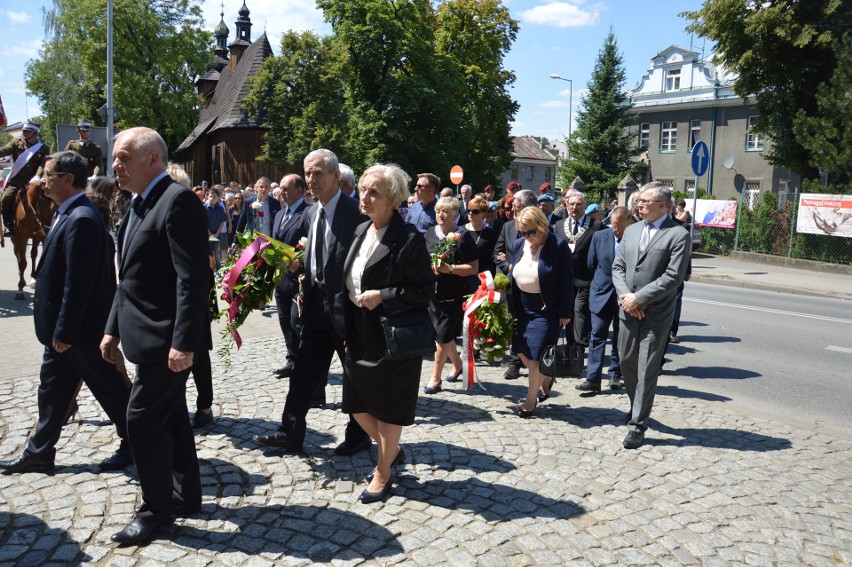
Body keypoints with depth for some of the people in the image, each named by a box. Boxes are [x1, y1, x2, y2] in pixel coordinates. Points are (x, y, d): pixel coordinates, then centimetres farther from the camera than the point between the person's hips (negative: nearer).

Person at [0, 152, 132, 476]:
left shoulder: (81, 219, -22)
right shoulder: (70, 214, 10)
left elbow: (78, 283, -24)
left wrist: (65, 331, -20)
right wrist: (58, 329, 17)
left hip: (81, 328, -10)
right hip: (62, 327, 10)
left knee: (108, 388, 5)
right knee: (51, 389, 17)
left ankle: (134, 445, 21)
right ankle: (39, 453, 30)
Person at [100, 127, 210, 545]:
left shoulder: (177, 200, -17)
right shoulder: (139, 205, 15)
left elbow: (193, 277, -23)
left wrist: (183, 342, -25)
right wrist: (113, 328, 17)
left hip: (165, 338, -10)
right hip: (147, 335, 10)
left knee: (143, 418, -3)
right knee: (169, 416, 17)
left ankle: (157, 509, 15)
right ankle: (186, 495, 31)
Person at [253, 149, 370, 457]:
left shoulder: (355, 211, -13)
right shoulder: (310, 214, 11)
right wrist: (303, 278, 2)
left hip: (348, 304, -7)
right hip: (317, 304, 7)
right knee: (303, 371, 9)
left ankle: (358, 435, 27)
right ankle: (291, 434, 20)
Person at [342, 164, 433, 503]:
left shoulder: (409, 239, -17)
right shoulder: (360, 232, 7)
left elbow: (425, 291, -17)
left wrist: (382, 296, -24)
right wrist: (348, 328, 9)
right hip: (360, 338, 8)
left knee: (388, 410, 9)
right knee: (358, 405, 16)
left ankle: (383, 473, 30)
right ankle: (391, 451, 42)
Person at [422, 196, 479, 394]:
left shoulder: (463, 236, -9)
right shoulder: (430, 233, 7)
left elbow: (474, 268, -11)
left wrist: (450, 269, -22)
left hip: (453, 295, -6)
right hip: (432, 292, 6)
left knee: (443, 336, -1)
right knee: (443, 334, 16)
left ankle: (435, 378, 12)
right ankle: (457, 363, 40)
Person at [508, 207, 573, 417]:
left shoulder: (558, 245, -15)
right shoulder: (518, 244, 2)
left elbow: (566, 281, -13)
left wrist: (564, 313, -14)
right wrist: (510, 307, 6)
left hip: (547, 309, -6)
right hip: (523, 306, 6)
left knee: (536, 354, -1)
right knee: (522, 351, 11)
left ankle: (531, 399, 17)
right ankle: (545, 379, 38)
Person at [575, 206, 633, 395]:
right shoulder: (599, 236, -3)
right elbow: (591, 264, 8)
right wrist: (601, 280, 10)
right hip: (602, 293, 1)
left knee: (620, 338, 10)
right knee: (597, 336, -4)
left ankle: (615, 375, 23)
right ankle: (593, 379, -5)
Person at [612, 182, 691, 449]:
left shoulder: (678, 235, -8)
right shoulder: (631, 230, 11)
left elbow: (673, 277, -15)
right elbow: (618, 267, 10)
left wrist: (639, 298, -16)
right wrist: (625, 296, -7)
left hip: (656, 315, -6)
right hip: (628, 311, 6)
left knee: (647, 371, -2)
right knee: (627, 364, 14)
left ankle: (637, 425, 6)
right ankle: (637, 408, 35)